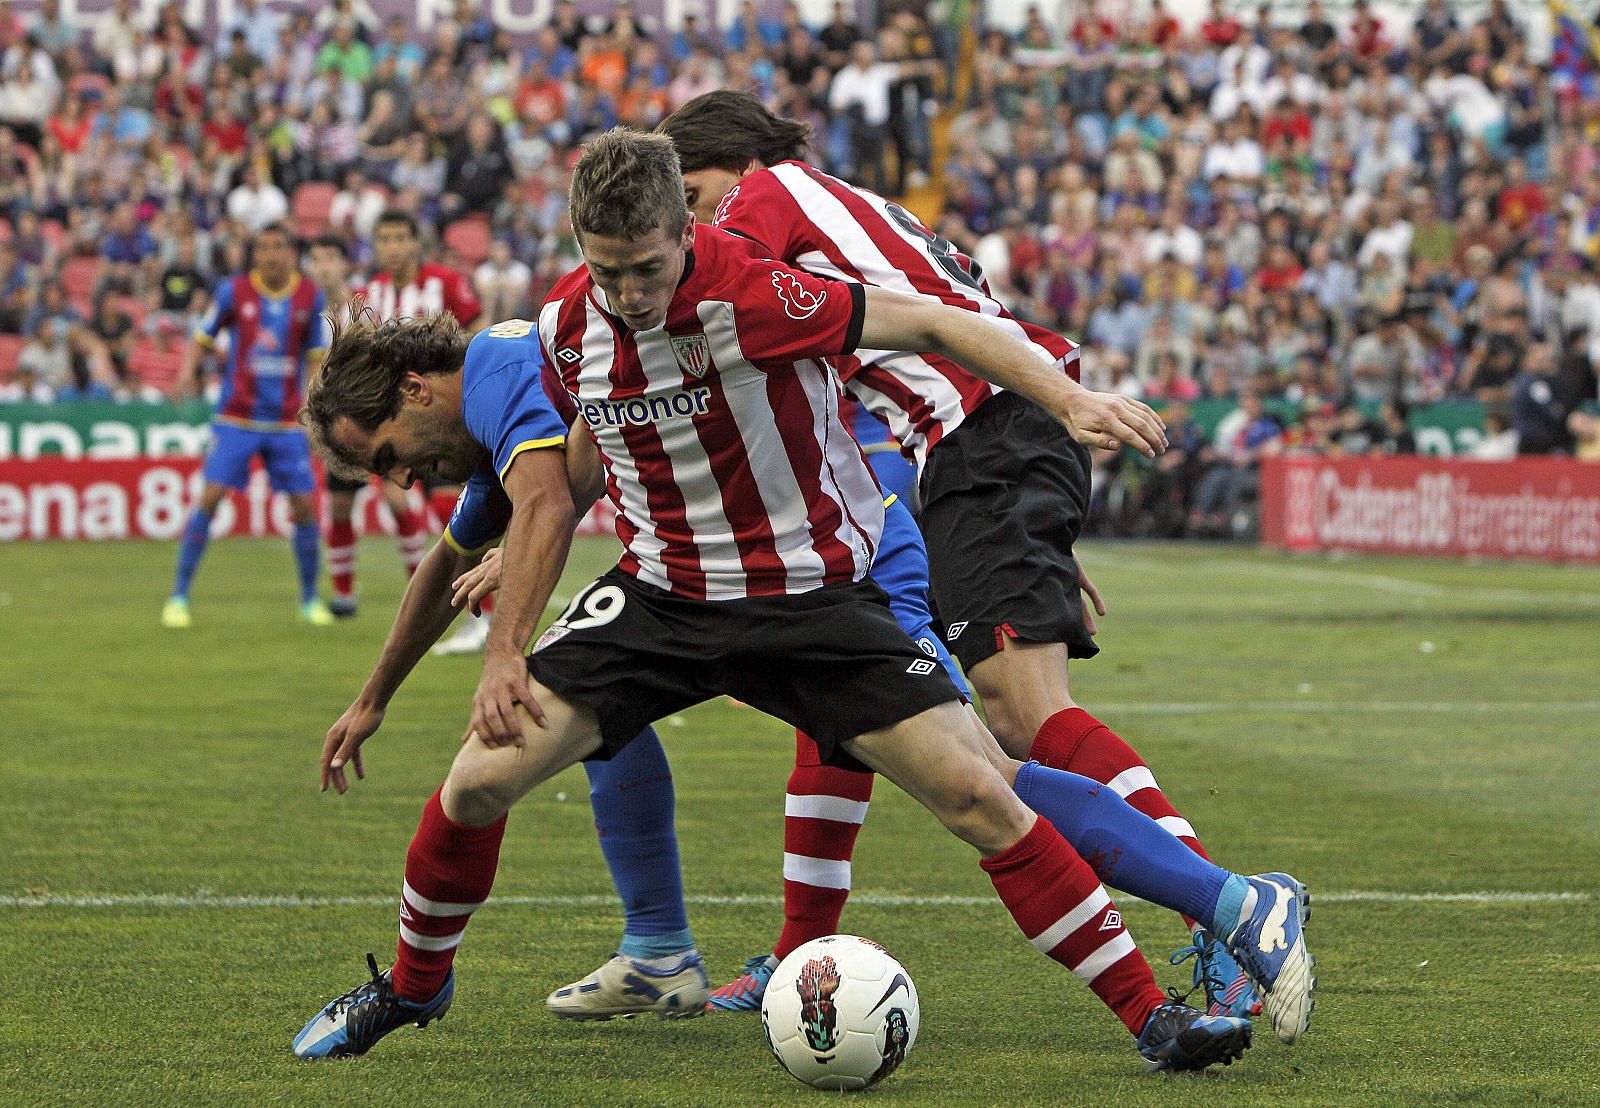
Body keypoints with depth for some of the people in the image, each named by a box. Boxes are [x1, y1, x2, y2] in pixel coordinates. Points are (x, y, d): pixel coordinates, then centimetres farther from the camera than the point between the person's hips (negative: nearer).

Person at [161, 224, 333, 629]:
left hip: (287, 421, 2)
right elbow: (200, 339, 4)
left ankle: (310, 599, 17)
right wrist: (188, 369, -15)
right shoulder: (234, 291, -4)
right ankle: (179, 596, -3)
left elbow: (317, 357, 6)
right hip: (236, 417, -2)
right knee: (210, 497, -12)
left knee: (304, 505, -1)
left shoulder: (310, 297, 0)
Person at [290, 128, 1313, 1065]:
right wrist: (504, 656, 9)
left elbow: (929, 323, -17)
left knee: (983, 793, -13)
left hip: (811, 594, -4)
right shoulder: (567, 326, -5)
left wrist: (1071, 399, -26)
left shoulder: (751, 294, -23)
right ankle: (413, 985, 18)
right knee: (480, 780, -9)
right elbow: (554, 496, 11)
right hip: (659, 595, 4)